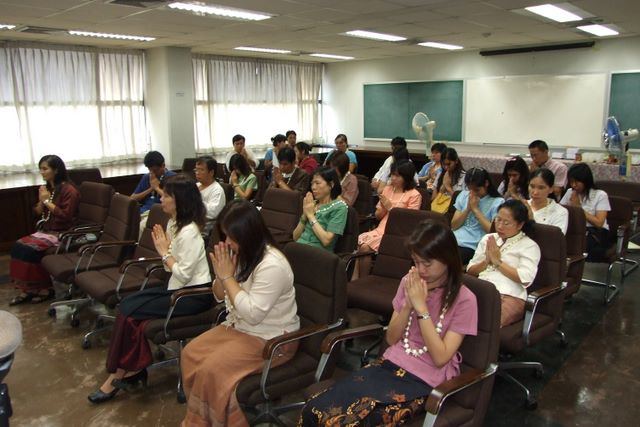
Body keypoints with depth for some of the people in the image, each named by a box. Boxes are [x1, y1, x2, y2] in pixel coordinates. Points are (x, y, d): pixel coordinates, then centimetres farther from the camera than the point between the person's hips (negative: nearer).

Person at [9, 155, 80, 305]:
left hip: (60, 234, -8)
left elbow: (66, 216, -19)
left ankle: (44, 288, -9)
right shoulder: (46, 188, 12)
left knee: (30, 250, -24)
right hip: (44, 231, 8)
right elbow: (37, 213, 17)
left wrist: (48, 201, -16)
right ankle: (27, 289, -8)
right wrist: (41, 201, -4)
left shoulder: (69, 190, -13)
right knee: (18, 246, -14)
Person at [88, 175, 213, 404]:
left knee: (130, 312, -13)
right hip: (179, 288, 9)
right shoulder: (173, 223, 9)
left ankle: (120, 374, 6)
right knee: (126, 304, -6)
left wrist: (164, 252, -13)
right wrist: (164, 248, -6)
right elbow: (172, 268, 11)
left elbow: (183, 274, -22)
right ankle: (130, 369, 1)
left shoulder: (189, 232, -21)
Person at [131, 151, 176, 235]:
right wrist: (150, 189, 3)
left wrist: (157, 187, -3)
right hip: (143, 211, 6)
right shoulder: (146, 177, 19)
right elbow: (132, 198, 16)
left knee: (142, 226, -34)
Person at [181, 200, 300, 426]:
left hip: (271, 338, -9)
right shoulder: (239, 254, 0)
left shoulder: (272, 265, -27)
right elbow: (220, 296, 11)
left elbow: (252, 314, -28)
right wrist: (220, 275, -12)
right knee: (191, 353, -1)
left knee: (213, 368, -21)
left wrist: (228, 276, -23)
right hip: (238, 326, 9)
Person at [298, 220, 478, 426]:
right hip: (390, 364, 5)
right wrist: (408, 304, -10)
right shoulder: (409, 282, 5)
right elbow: (391, 339, 6)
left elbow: (440, 358, -13)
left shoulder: (463, 300, -9)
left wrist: (421, 307, -17)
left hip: (424, 381, -4)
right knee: (314, 410, -18)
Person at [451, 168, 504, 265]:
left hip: (472, 247, -4)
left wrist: (475, 209, -7)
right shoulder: (464, 195, 15)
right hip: (454, 241, 5)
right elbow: (454, 226, 11)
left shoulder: (497, 202, 1)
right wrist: (468, 208, -4)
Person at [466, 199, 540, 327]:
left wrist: (498, 261, -4)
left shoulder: (529, 246, 8)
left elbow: (526, 278, -8)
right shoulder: (487, 238, 22)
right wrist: (486, 262, 0)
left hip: (510, 296, -4)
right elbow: (470, 270, 19)